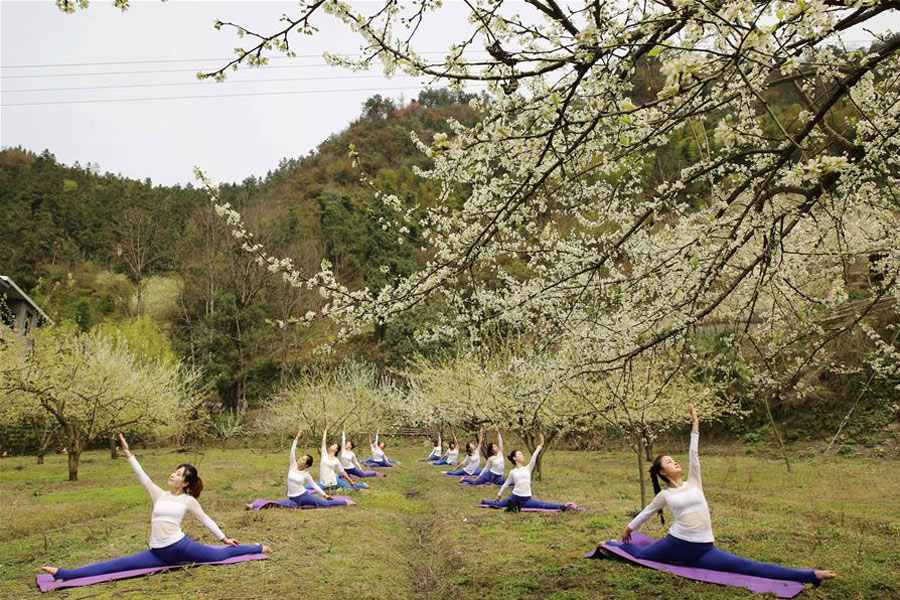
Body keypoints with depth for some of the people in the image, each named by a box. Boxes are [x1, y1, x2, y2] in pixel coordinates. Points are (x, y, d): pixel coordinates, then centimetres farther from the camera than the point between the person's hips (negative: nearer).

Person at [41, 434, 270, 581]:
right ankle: (64, 574, -10)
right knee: (118, 565, -5)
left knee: (220, 554, -2)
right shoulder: (159, 495, 12)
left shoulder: (188, 500, 4)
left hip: (180, 546, -3)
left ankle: (257, 549, 19)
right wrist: (129, 455, -4)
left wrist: (224, 538, 18)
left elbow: (205, 520, 13)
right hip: (159, 553, 3)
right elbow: (143, 478, 4)